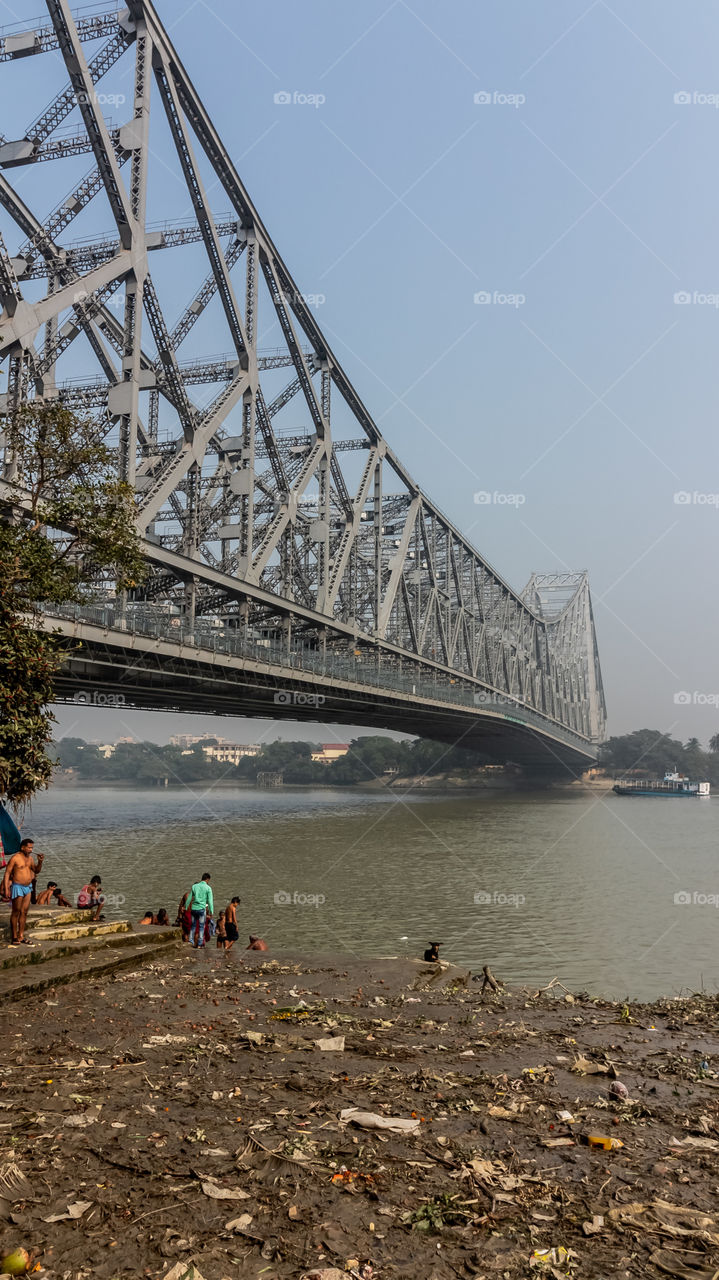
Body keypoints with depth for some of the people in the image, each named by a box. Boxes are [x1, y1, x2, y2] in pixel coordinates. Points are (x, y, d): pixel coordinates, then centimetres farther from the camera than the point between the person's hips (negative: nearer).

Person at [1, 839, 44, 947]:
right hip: (18, 887, -7)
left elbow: (36, 871, 15)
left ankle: (21, 937, 15)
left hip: (28, 887, 7)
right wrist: (6, 889, -16)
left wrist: (40, 862, -4)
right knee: (16, 913, 0)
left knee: (24, 913, 9)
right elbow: (7, 873, -11)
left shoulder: (30, 858, 7)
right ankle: (14, 938, 7)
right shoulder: (15, 858, -12)